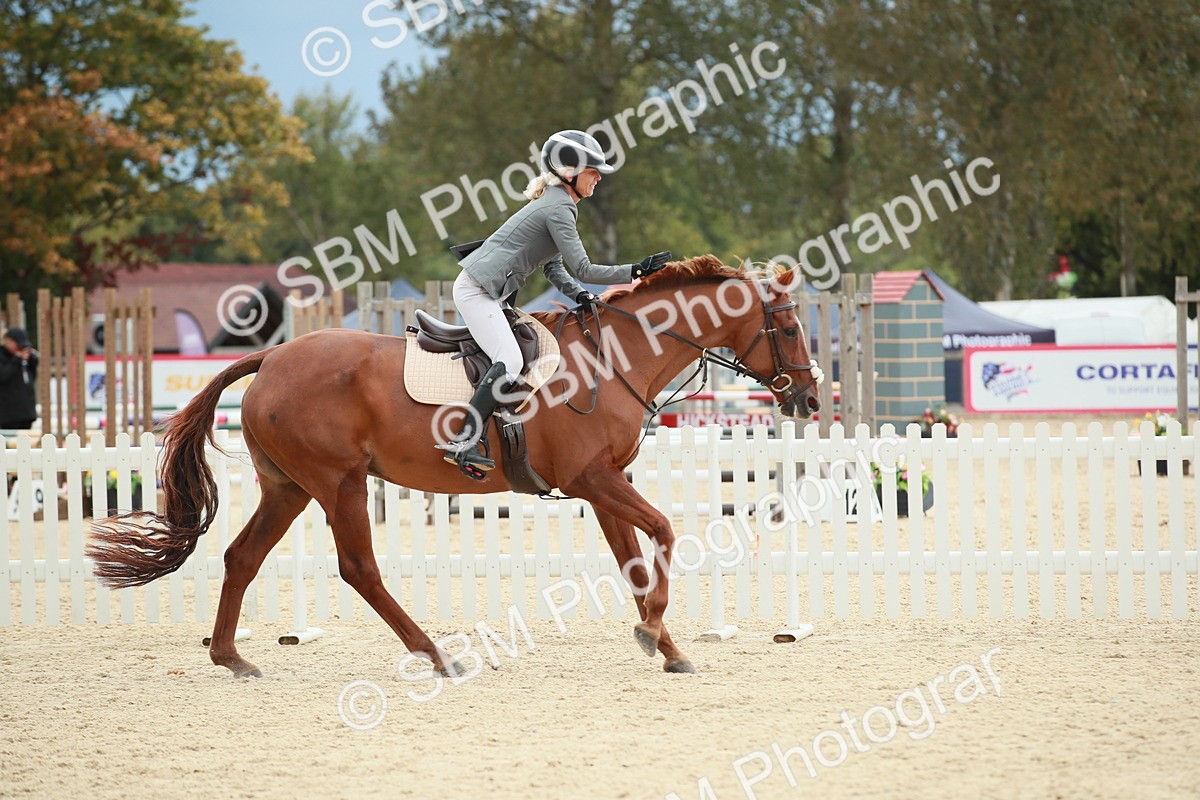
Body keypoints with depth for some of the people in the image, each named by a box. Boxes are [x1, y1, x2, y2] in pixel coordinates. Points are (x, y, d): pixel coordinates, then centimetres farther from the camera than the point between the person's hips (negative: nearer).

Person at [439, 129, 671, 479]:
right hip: (478, 290, -11)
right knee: (509, 361, -25)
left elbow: (553, 266, 19)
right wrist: (637, 271, -14)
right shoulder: (558, 209, -14)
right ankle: (462, 443, -33)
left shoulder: (554, 202, 18)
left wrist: (580, 296, 3)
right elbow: (584, 269, -16)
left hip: (486, 293, 11)